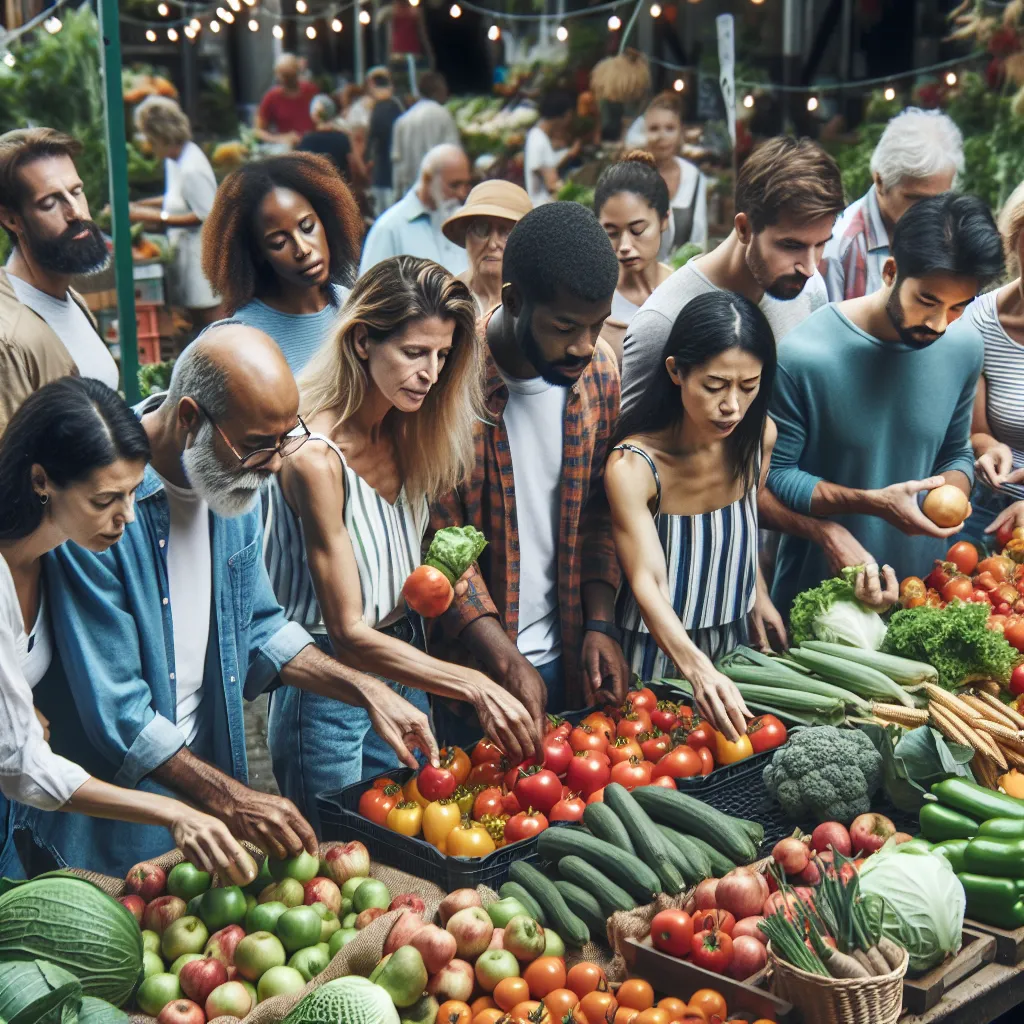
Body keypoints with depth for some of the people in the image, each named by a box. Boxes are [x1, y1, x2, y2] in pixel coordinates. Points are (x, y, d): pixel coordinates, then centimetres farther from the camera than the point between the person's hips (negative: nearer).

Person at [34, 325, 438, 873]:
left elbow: (257, 626, 10)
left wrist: (368, 691, -1)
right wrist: (230, 799, -22)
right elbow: (115, 712, -24)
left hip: (206, 754, 7)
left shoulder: (233, 472, -2)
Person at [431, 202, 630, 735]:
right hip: (469, 657, -5)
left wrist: (600, 624, -5)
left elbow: (598, 508, 5)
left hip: (564, 651, 5)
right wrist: (506, 661, -22)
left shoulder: (598, 369, -4)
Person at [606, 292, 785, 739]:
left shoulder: (760, 437, -9)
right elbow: (647, 583, -36)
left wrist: (758, 594, 13)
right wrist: (697, 669, -50)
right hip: (656, 656, -5)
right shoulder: (633, 466, -28)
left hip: (734, 648, 5)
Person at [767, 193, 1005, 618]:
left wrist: (952, 493, -12)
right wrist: (874, 503, -24)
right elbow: (774, 474, -14)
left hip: (922, 580, 4)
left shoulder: (964, 350, -5)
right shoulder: (804, 358, -22)